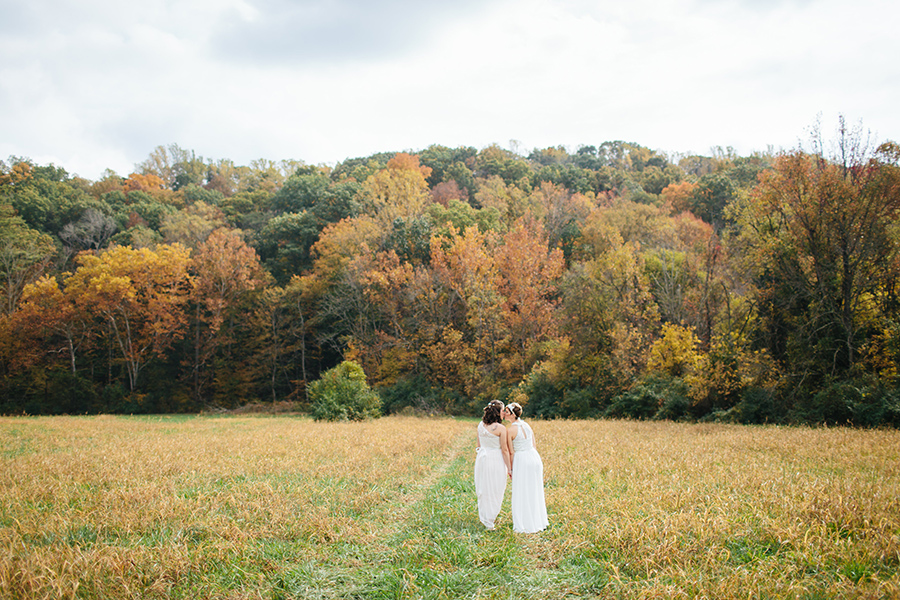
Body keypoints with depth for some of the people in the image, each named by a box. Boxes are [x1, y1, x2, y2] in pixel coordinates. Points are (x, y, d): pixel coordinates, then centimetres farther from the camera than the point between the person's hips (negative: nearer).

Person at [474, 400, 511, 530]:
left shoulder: (481, 425, 2)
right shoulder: (500, 428, -15)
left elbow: (479, 445, 11)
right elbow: (504, 450, -11)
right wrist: (509, 468, -4)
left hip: (482, 458, 6)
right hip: (496, 460, -6)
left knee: (483, 489, 17)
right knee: (495, 490, 7)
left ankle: (483, 517, 28)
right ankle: (490, 520, 13)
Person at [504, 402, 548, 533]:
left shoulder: (511, 430, -12)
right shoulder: (527, 425, 7)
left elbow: (511, 452, -9)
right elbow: (534, 446, 11)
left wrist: (511, 469, 1)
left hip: (521, 459, -7)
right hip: (535, 457, 7)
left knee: (522, 494, 3)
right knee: (535, 492, 17)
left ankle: (526, 525, 7)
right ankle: (539, 521, 27)